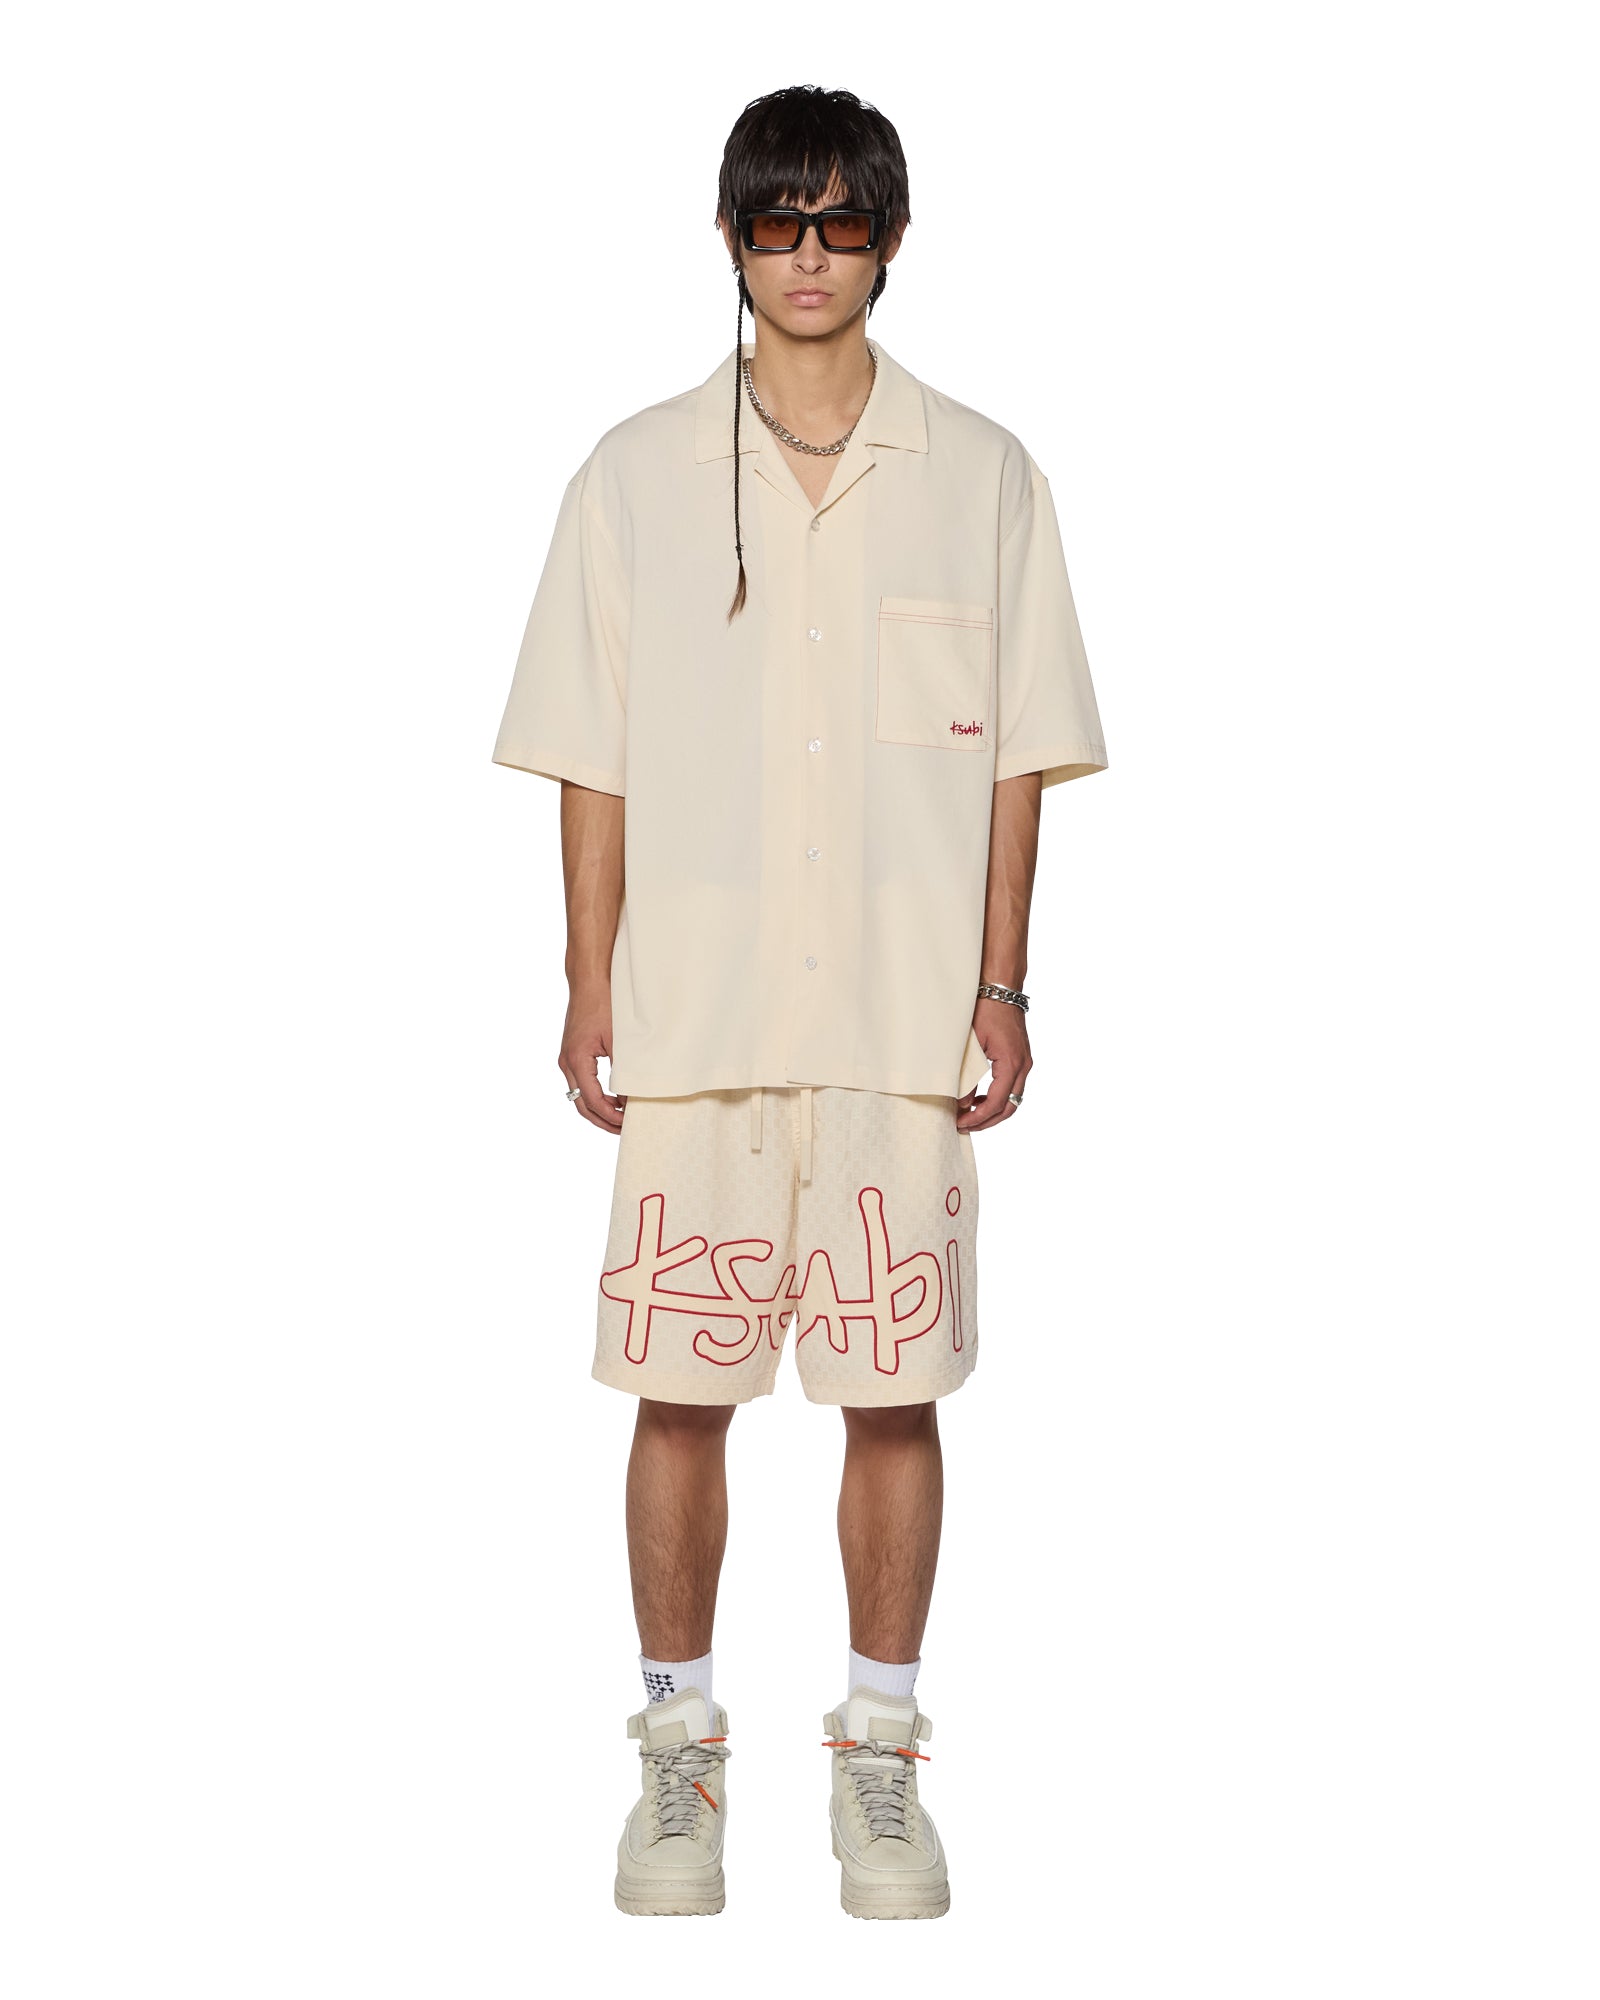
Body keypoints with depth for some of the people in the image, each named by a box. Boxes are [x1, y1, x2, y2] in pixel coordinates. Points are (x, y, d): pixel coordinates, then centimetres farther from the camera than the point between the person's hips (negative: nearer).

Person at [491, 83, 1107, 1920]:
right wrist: (591, 991, 0)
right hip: (693, 1018, 0)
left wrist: (1002, 986, 1)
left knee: (895, 1394, 5)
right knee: (681, 1392, 4)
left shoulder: (981, 478, 5)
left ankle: (879, 1754, 21)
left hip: (907, 1022, 0)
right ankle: (681, 1751, 20)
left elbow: (1015, 755, 6)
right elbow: (593, 760, 5)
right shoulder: (635, 476, 5)